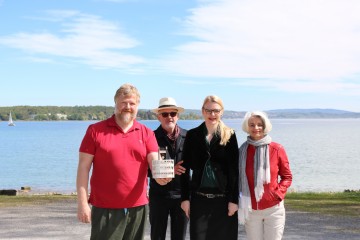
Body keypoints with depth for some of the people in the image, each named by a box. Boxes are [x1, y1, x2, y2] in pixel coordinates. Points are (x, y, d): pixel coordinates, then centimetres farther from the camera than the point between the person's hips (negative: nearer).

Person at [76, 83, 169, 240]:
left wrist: (160, 175, -29)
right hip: (105, 208, -3)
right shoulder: (95, 130, -1)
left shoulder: (147, 134, 6)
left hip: (137, 207, 3)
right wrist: (83, 203, -9)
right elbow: (83, 168, -3)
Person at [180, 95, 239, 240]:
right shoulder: (192, 135, 3)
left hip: (223, 198, -1)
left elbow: (234, 171, -2)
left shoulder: (230, 136, 1)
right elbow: (185, 169, 3)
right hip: (199, 197, 1)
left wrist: (233, 199, -7)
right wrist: (185, 198, -1)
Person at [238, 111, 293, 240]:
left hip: (273, 209, -1)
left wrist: (278, 193, -10)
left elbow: (287, 176, 4)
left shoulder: (277, 149, -4)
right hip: (251, 210, 2)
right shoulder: (242, 151, 1)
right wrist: (240, 199, -2)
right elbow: (237, 178, 11)